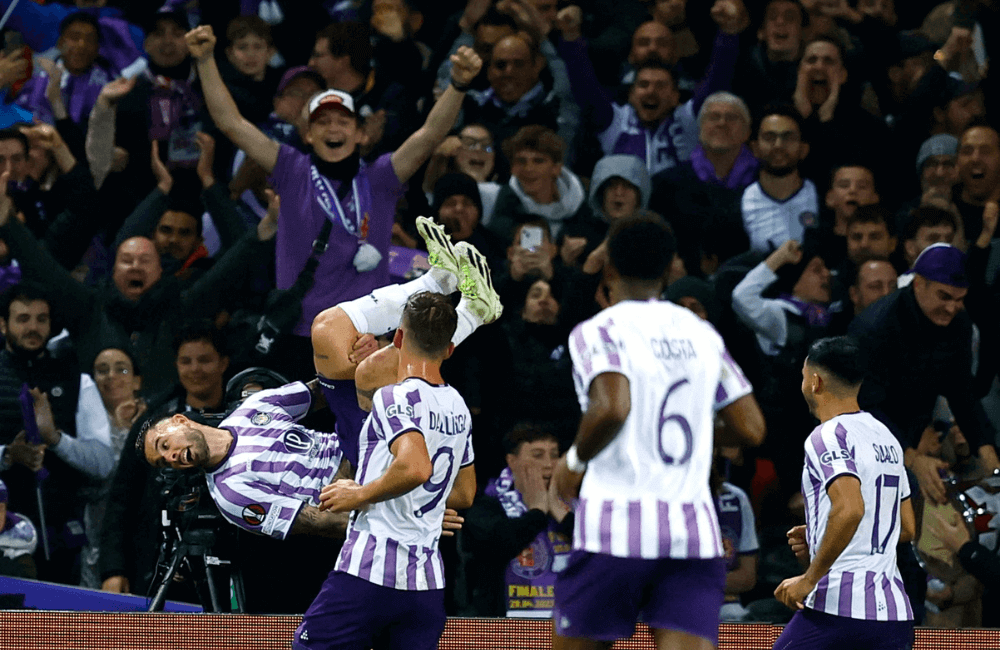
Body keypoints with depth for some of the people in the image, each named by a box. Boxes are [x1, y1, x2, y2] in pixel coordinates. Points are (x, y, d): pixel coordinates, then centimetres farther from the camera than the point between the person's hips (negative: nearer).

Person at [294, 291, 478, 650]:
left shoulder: (394, 397, -10)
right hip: (428, 584, 7)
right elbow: (464, 494, 25)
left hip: (370, 572, -7)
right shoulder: (457, 406, 14)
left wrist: (360, 495, -13)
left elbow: (415, 468, -28)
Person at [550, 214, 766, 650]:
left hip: (616, 528, -4)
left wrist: (576, 459, -3)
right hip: (694, 530, 4)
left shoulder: (599, 331, -3)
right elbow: (751, 430, 13)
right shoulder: (702, 335, 14)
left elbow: (612, 409, -20)